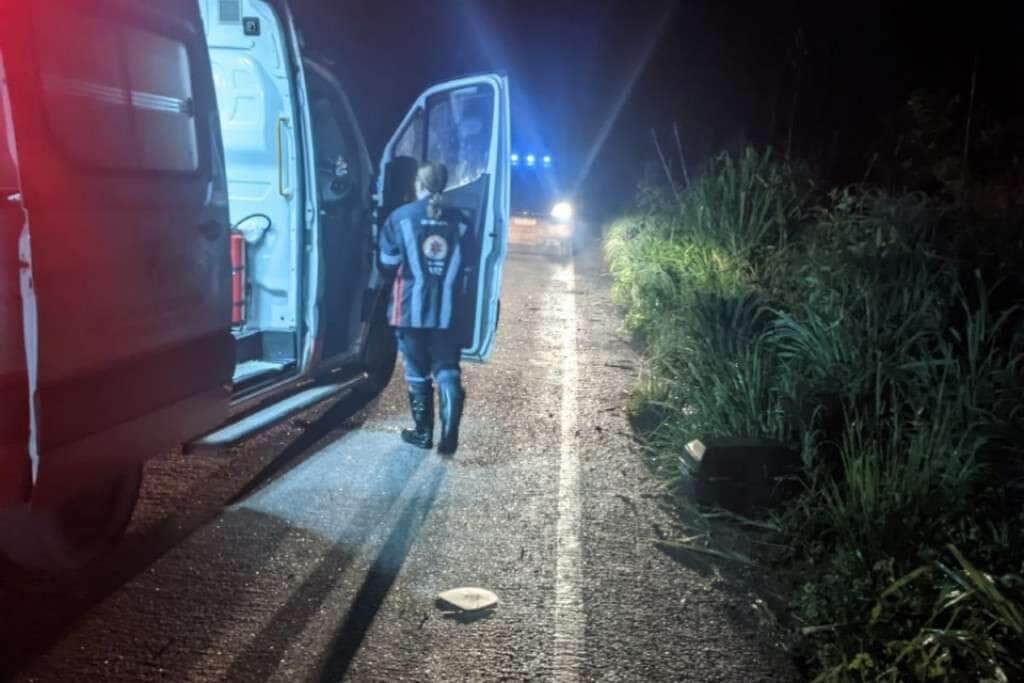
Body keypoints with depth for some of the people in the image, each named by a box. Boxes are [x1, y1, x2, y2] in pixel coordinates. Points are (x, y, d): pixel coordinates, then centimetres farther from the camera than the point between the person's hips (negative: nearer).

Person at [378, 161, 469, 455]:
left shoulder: (401, 217, -4)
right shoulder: (458, 220, 2)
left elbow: (388, 264, -1)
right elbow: (466, 267, 7)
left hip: (411, 308, -1)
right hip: (447, 310, 1)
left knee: (417, 373, 11)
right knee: (447, 370, 6)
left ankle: (423, 433, 20)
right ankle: (449, 434, -9)